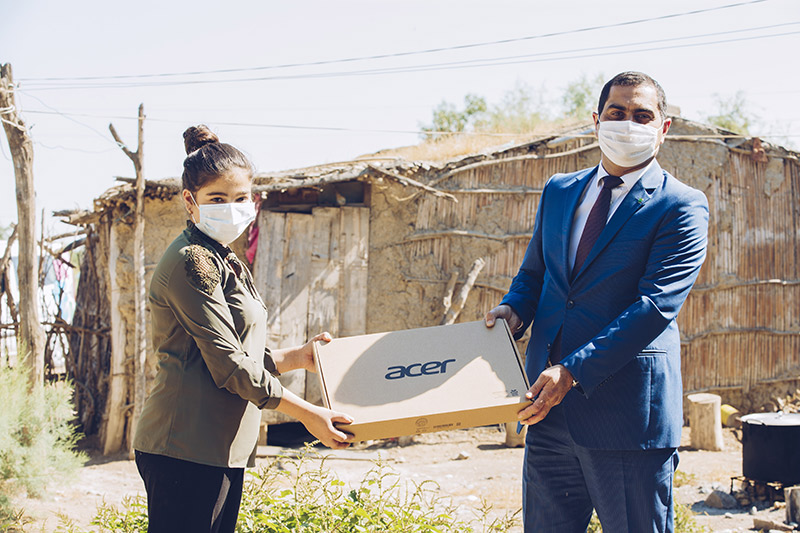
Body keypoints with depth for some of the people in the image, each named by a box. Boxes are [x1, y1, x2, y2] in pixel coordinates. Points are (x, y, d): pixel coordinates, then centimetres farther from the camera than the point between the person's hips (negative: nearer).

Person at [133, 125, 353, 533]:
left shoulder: (223, 261, 20)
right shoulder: (192, 261, -12)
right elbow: (229, 364, -16)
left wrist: (299, 357, 22)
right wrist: (305, 413, -13)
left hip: (219, 448, 10)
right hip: (185, 448, -10)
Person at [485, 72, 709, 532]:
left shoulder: (681, 206, -5)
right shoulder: (559, 191, 16)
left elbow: (655, 306, -14)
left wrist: (572, 372, -21)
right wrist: (514, 310, 0)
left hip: (628, 412, -5)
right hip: (550, 412, 6)